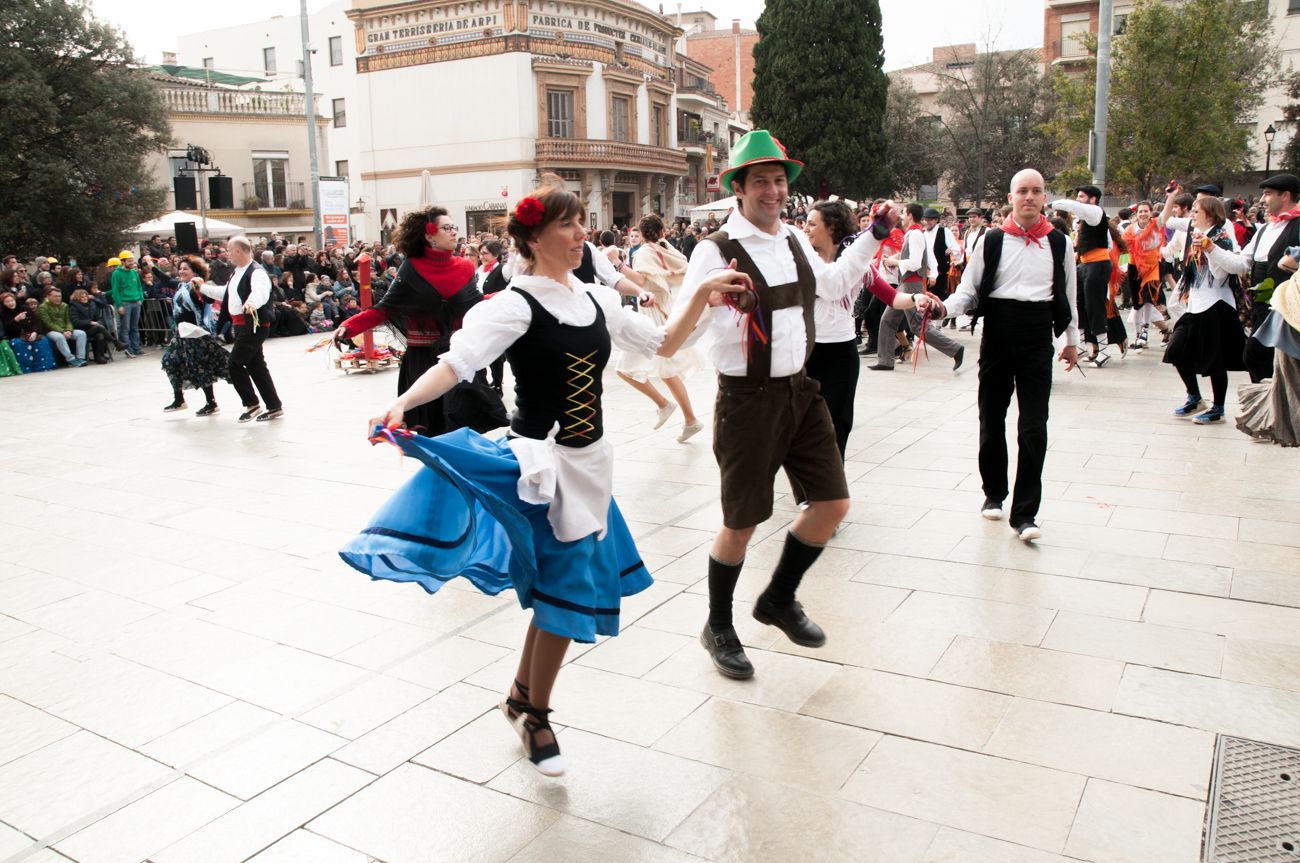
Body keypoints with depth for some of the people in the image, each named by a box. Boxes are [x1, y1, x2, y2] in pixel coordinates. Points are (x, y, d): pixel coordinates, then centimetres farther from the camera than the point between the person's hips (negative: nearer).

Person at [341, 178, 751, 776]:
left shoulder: (597, 300, 7)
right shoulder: (516, 305, -13)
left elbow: (663, 345, 15)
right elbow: (458, 361, -26)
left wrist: (704, 293, 5)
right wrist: (400, 405, -43)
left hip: (589, 462, 7)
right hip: (541, 463, -7)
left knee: (565, 591, 15)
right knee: (563, 590, -1)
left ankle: (523, 700, 37)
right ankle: (534, 712, 23)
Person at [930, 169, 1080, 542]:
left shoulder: (1059, 243, 6)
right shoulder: (991, 241, 2)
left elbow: (1067, 295, 15)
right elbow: (969, 291, 2)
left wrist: (1072, 340, 20)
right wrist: (945, 307, -18)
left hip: (1038, 338, 0)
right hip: (997, 336, 0)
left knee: (1034, 428, -5)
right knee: (991, 420, 10)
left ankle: (1024, 513, 1)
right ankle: (994, 493, 30)